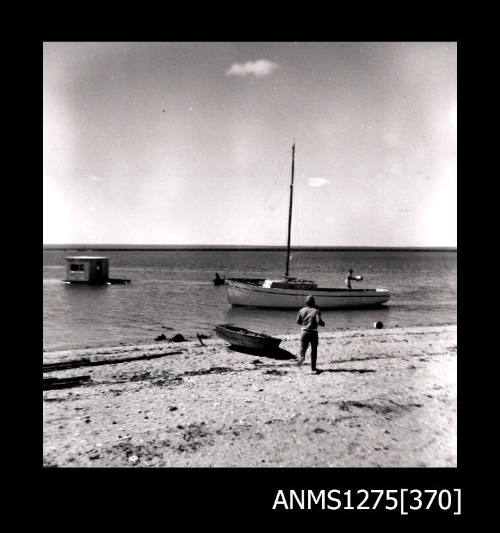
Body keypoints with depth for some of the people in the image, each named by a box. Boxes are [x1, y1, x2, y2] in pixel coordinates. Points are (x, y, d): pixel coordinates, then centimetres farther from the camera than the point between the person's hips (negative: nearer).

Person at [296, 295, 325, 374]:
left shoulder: (302, 310, 3)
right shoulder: (316, 311, -9)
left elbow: (298, 321, 7)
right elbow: (319, 321, -21)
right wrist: (323, 323, 1)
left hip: (304, 332, 3)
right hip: (313, 332, -2)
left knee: (303, 347, 14)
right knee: (314, 350, 9)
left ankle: (302, 356, -19)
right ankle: (313, 368, 14)